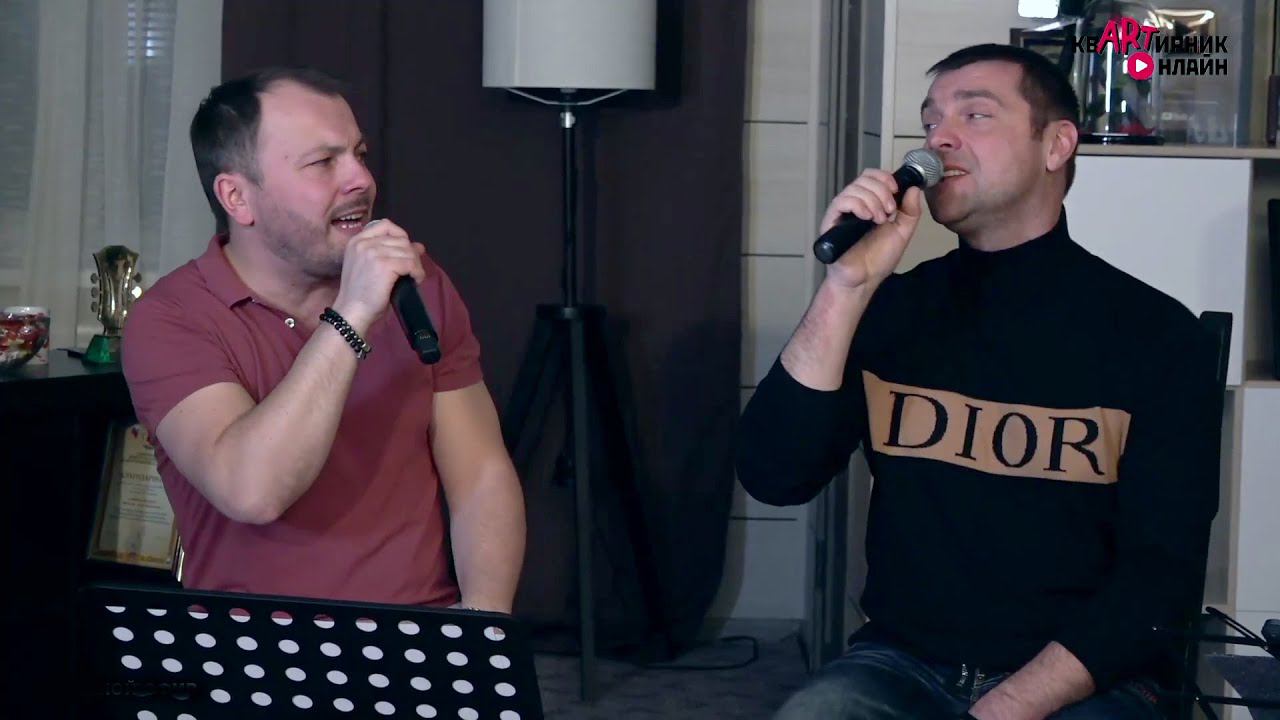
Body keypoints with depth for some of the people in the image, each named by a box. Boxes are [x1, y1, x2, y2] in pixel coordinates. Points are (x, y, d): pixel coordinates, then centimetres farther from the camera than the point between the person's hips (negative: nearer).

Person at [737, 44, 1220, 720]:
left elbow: (1160, 572, -6)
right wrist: (847, 286, -15)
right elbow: (775, 477, -6)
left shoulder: (1156, 332, -2)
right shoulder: (891, 307, 5)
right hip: (901, 662, 2)